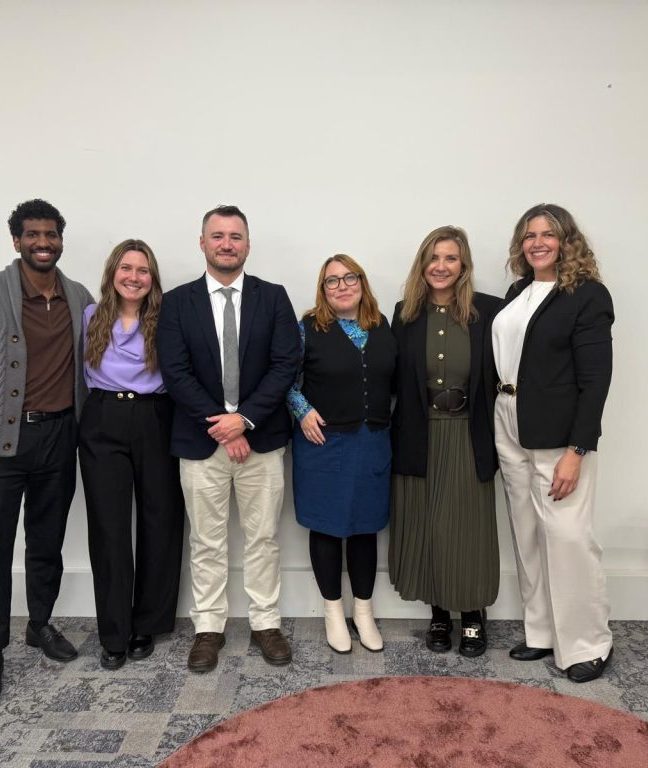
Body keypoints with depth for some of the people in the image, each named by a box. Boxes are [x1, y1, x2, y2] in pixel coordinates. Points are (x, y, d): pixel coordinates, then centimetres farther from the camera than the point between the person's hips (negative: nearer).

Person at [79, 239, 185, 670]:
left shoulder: (166, 321, 0)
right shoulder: (90, 317, 6)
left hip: (155, 424, 0)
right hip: (103, 425, 1)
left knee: (160, 523, 5)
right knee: (109, 528, 3)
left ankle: (146, 626, 23)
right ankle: (114, 634, 16)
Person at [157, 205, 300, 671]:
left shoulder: (273, 297, 2)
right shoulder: (177, 302, 2)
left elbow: (286, 364, -6)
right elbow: (175, 371, -6)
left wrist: (245, 418, -15)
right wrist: (220, 424, -13)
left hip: (261, 437, 0)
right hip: (200, 439, 0)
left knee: (263, 537, 11)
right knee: (207, 541, 11)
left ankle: (266, 623, 26)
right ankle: (209, 627, 26)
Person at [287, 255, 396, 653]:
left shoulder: (382, 326, 5)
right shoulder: (309, 327, -5)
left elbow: (393, 379, 14)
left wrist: (388, 418, 6)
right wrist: (303, 411, -13)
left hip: (373, 443, 3)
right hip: (324, 443, -3)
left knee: (365, 526, 11)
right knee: (327, 526, 7)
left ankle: (364, 611, 27)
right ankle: (334, 611, 25)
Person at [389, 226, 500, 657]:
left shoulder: (488, 310, -5)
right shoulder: (407, 313, 2)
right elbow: (395, 380, 2)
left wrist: (499, 438, -7)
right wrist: (395, 438, -3)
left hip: (468, 438, -2)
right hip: (419, 437, 2)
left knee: (469, 527, 7)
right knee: (426, 527, 10)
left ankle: (474, 617, 27)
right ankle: (439, 615, 29)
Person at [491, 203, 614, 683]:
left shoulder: (588, 294, -7)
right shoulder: (518, 292, 12)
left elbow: (596, 379, -13)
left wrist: (576, 450, -18)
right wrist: (501, 419, 4)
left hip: (558, 433, -6)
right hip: (510, 429, 7)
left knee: (567, 535, -3)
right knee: (528, 534, 12)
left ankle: (588, 643, 16)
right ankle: (542, 632, 27)